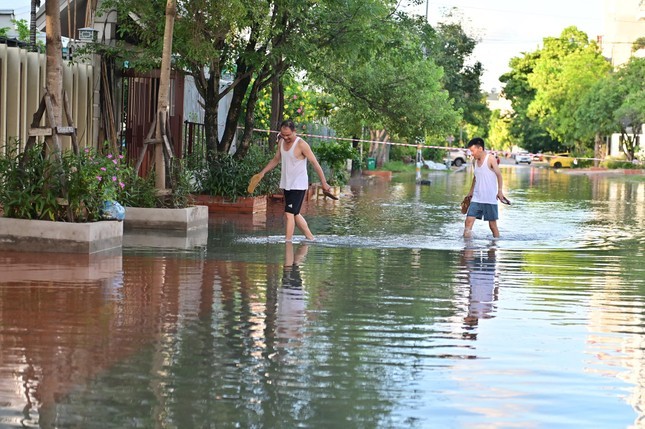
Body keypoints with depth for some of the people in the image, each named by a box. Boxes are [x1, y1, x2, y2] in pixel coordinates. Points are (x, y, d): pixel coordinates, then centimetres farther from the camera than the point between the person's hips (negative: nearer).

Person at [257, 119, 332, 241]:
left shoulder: (301, 145, -16)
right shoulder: (281, 142, 6)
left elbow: (315, 163, -14)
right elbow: (276, 160, 20)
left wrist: (324, 183, -15)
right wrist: (263, 172, 9)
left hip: (298, 185, -8)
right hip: (287, 184, 8)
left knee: (289, 213, -15)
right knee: (295, 214, 15)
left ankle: (288, 241, -16)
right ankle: (310, 237, 26)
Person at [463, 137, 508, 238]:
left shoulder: (490, 159, -9)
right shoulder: (475, 161, 10)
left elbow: (498, 175, -8)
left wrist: (500, 191, -15)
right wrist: (471, 191, 21)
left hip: (490, 198, -5)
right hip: (476, 198, 5)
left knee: (492, 224, 3)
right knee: (469, 221, -8)